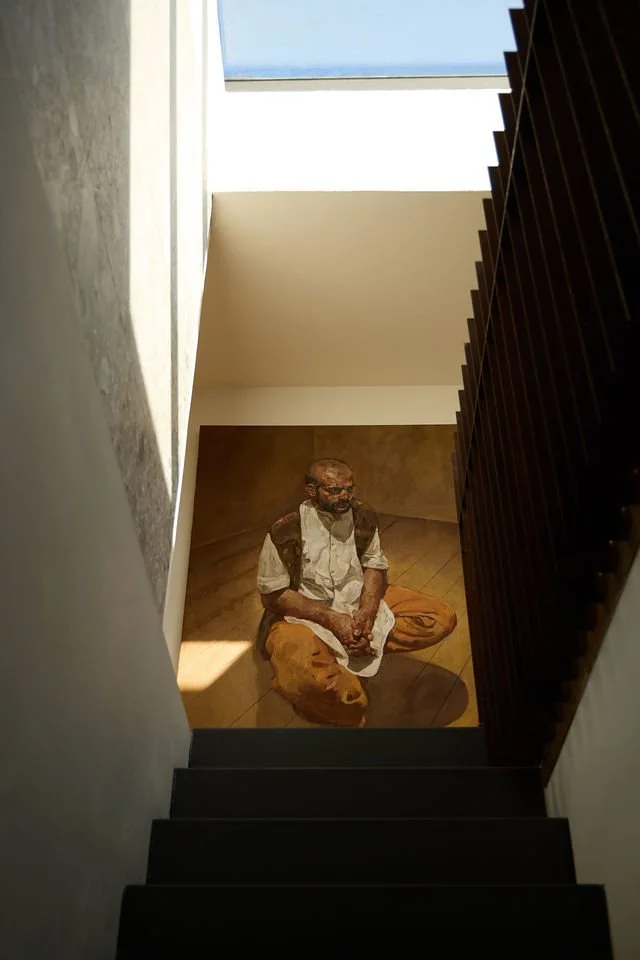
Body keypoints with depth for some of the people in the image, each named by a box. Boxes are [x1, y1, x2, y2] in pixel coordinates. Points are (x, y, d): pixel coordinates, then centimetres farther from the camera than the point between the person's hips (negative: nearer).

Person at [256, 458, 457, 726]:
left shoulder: (364, 517, -3)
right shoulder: (285, 532, -17)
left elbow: (375, 566, 2)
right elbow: (273, 595, -13)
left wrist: (367, 611, -19)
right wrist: (331, 619, -22)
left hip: (360, 605, 5)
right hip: (305, 616, -5)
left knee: (442, 617, -10)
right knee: (306, 676, -40)